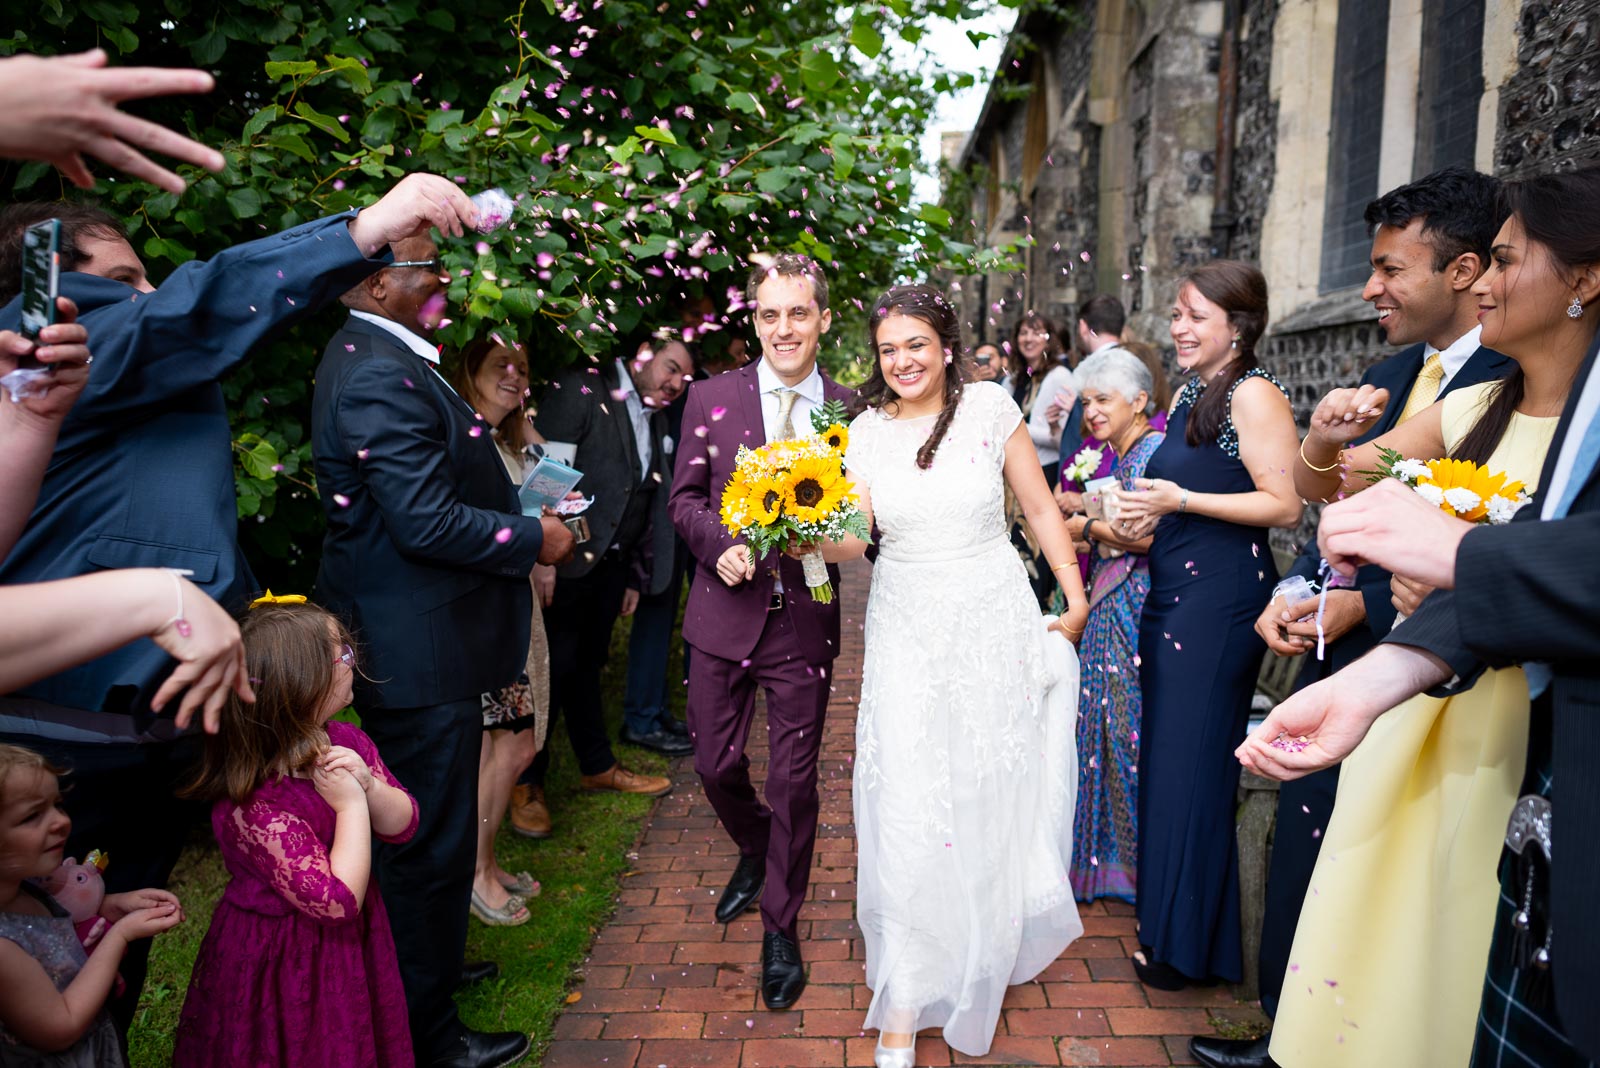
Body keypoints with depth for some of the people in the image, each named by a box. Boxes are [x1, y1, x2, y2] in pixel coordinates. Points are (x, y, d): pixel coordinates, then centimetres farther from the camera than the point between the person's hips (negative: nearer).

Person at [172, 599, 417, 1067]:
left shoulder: (346, 742, -8)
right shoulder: (254, 804, -31)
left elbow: (402, 825, -3)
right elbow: (337, 901, -30)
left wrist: (369, 786, -21)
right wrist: (351, 805, -28)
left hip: (353, 946, 7)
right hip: (283, 964, -7)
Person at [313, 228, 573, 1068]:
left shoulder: (369, 357, 11)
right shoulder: (381, 376, -23)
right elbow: (428, 523, -27)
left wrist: (515, 518, 10)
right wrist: (534, 539, -14)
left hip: (397, 642, 11)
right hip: (419, 653, -11)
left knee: (420, 832, 25)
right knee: (433, 841, 4)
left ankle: (425, 967, 46)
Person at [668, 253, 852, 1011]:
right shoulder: (712, 397, 0)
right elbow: (684, 497, 2)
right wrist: (720, 545, -16)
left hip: (806, 619, -1)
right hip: (726, 611, 1)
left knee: (794, 780, 8)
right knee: (717, 765, 12)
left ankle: (780, 927, 29)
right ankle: (756, 853, 46)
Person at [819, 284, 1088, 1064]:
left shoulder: (989, 407, -4)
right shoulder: (869, 429, 2)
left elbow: (1040, 508, 2)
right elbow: (854, 537, -4)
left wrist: (1075, 598, 2)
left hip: (992, 619, -1)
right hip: (906, 629, 1)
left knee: (990, 794, 12)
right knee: (906, 802, -2)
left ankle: (990, 943, 41)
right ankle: (905, 1005, 10)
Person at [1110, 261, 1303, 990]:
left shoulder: (1253, 394, -11)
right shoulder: (1190, 394, 15)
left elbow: (1285, 504, -17)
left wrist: (1180, 500, -20)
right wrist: (1143, 518, 6)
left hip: (1221, 596, -9)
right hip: (1173, 592, 9)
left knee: (1190, 764, 1)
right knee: (1165, 755, 14)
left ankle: (1186, 942, 18)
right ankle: (1164, 918, 30)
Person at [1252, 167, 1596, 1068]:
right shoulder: (1471, 410, 4)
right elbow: (1318, 488, 10)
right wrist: (1326, 442, -10)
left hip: (1511, 731, -5)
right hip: (1408, 707, 6)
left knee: (1449, 929, 8)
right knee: (1372, 911, 16)